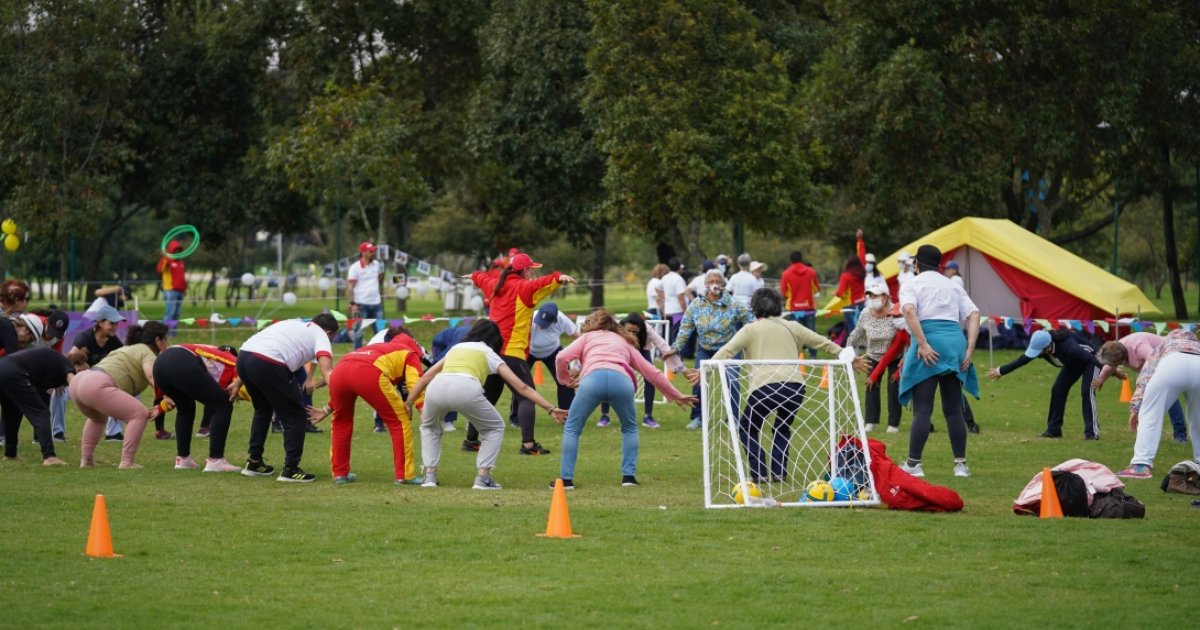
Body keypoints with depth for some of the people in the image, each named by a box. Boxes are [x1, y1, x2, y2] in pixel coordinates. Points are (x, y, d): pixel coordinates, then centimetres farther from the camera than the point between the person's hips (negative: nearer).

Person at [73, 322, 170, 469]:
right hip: (96, 386, -10)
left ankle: (85, 460, 30)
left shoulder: (130, 349, 33)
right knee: (140, 414, -7)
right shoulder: (148, 353, 6)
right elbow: (151, 376, -17)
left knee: (98, 418, 36)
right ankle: (127, 462, -10)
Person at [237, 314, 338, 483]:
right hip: (268, 364, -7)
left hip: (243, 355, 7)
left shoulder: (293, 324, 34)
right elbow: (327, 371, -4)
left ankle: (254, 463, 36)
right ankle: (290, 470, 7)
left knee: (263, 409, 31)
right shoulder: (320, 335, 13)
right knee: (296, 416, 9)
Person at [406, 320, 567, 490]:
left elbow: (426, 376, 33)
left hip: (436, 388, 3)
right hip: (466, 388, -3)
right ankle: (482, 477, 11)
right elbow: (522, 387, 23)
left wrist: (408, 403, 39)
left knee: (429, 426, 34)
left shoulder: (456, 348, 37)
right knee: (495, 428, 23)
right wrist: (551, 409, 23)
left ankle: (430, 475, 19)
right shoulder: (490, 354, 28)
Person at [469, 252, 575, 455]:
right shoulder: (523, 288, -7)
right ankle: (528, 443, -20)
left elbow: (482, 279, 37)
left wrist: (474, 275, 60)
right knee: (527, 396, -9)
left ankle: (471, 439, 27)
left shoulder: (496, 285, 15)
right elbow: (540, 284, -29)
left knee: (488, 397, 20)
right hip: (512, 353, -8)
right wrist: (558, 278, -46)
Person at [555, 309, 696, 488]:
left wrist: (565, 378, 36)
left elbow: (562, 357, 17)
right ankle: (629, 475, 17)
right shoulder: (625, 342, 39)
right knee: (630, 428, 28)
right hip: (621, 380, 2)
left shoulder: (588, 337, 33)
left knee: (572, 428, 16)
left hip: (593, 378, -2)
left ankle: (566, 478, 8)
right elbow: (652, 372, 40)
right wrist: (676, 395, 47)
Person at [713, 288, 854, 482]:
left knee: (747, 429, 16)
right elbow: (824, 343, 27)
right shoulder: (792, 327, 20)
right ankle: (779, 472, 14)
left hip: (765, 387, -3)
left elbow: (726, 351, 0)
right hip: (795, 388, 3)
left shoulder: (751, 329, 11)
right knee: (782, 430, 27)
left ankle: (759, 473, 3)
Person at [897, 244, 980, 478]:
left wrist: (922, 344, -16)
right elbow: (973, 314, 8)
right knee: (953, 409, 10)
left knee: (922, 409, -3)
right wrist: (969, 349, 2)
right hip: (955, 341, 4)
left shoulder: (911, 284, 8)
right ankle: (961, 464, 8)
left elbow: (909, 311, -13)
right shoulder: (953, 286, 21)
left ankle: (913, 464, -4)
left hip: (929, 342, -4)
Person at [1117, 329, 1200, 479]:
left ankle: (1142, 465, -7)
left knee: (1150, 414, 5)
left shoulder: (1163, 345, 39)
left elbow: (1144, 378, 22)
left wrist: (1135, 408, 15)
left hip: (1173, 364, -2)